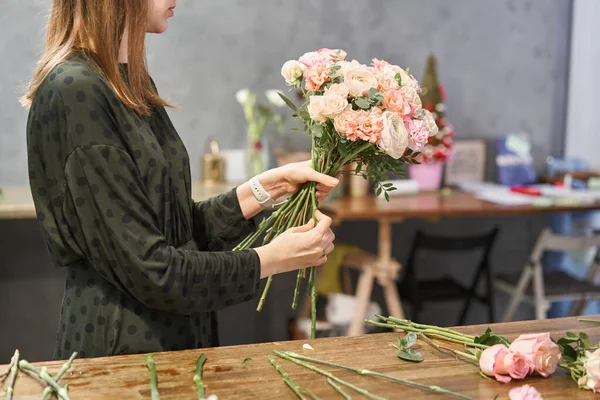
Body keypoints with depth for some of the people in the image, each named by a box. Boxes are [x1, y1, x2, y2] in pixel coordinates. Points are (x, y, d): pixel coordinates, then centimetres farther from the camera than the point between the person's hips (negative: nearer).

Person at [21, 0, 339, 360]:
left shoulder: (134, 84, 6)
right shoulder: (76, 91, -20)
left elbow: (181, 230, 5)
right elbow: (149, 269, -22)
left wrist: (272, 185, -2)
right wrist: (274, 259, -13)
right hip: (119, 345, -8)